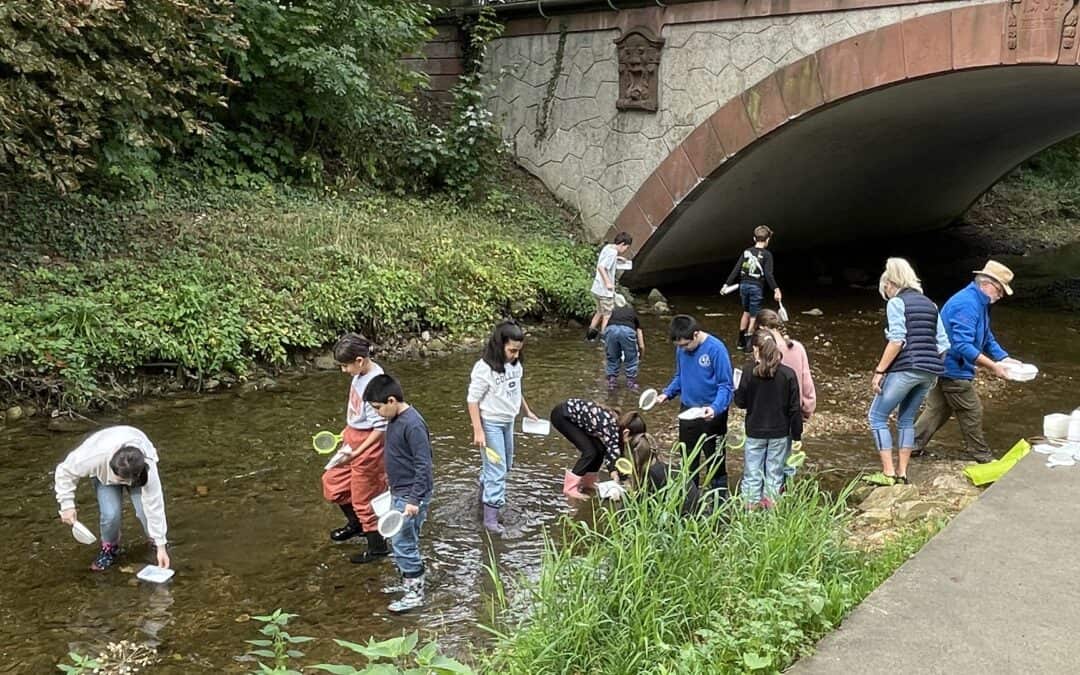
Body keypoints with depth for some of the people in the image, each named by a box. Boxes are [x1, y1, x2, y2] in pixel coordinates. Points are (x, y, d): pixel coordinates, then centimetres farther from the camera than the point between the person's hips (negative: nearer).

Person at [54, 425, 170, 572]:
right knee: (110, 513, -23)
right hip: (104, 471, 0)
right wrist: (67, 505, -27)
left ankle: (157, 543, 10)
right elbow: (65, 472, -23)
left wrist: (161, 545, -34)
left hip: (136, 469, 0)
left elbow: (154, 506, -36)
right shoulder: (95, 457, -43)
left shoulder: (147, 467, -42)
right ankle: (110, 547, 9)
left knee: (144, 510, -22)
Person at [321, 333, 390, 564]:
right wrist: (347, 433, 21)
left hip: (368, 443, -9)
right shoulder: (361, 374, -2)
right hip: (353, 437, 9)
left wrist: (357, 451, -25)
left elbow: (380, 427, -24)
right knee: (332, 481, 21)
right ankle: (355, 523, 44)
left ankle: (377, 546, 26)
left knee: (363, 497, 7)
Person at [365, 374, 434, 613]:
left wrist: (414, 499, -25)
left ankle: (415, 593, 6)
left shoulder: (412, 425, -23)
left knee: (403, 543, -4)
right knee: (400, 541, 17)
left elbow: (424, 464, -24)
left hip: (411, 495, -9)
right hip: (398, 492, 9)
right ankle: (408, 579, 30)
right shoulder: (395, 419, 6)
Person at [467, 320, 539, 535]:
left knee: (506, 465, 20)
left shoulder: (514, 364, -2)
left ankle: (485, 492, 44)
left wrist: (527, 412, 25)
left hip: (508, 421, 8)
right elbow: (473, 400, -19)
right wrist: (478, 431, -22)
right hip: (490, 424, -7)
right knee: (497, 470, -6)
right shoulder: (484, 369, -23)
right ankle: (491, 517, 2)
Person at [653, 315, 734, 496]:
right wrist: (667, 393, -4)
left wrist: (715, 408, -34)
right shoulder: (681, 348, -2)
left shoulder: (716, 349, -20)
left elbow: (725, 386, -18)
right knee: (688, 461, 18)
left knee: (715, 463, 5)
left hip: (711, 414, -6)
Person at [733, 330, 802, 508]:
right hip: (780, 434, 1)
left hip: (755, 433, -1)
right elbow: (795, 409, -6)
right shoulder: (788, 374, -10)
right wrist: (797, 436, 3)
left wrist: (736, 390, 15)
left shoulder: (749, 371, -13)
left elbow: (740, 402, -6)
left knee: (752, 476, 10)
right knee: (774, 475, 11)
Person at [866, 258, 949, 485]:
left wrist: (879, 371, -13)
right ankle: (902, 473, 17)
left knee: (877, 416, 4)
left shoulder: (896, 302, -4)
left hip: (905, 368, -7)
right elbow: (943, 343, 13)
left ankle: (888, 473, 0)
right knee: (907, 419, 18)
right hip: (930, 369, 7)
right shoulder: (929, 304, 17)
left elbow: (897, 340, -15)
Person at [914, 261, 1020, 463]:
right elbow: (962, 345, -31)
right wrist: (993, 366, -28)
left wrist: (1004, 358, 6)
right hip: (953, 369, -10)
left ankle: (913, 445, 21)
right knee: (972, 412, 2)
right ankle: (982, 457, 14)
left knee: (938, 409, 16)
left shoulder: (979, 303, 11)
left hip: (944, 368, 10)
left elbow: (987, 338, 20)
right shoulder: (967, 304, -24)